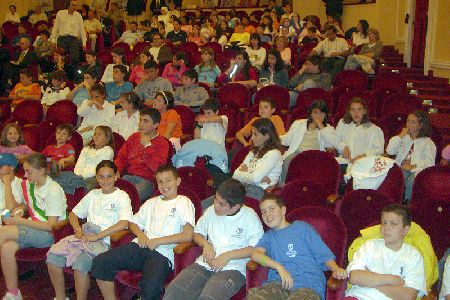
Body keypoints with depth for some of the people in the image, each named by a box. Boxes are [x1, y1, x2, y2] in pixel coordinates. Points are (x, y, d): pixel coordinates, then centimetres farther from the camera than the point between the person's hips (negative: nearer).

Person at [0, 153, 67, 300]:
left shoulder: (53, 190, -15)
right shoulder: (29, 184, 9)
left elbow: (51, 226, -17)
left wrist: (20, 221, -18)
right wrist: (20, 208, 4)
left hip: (49, 234, -7)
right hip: (32, 229, 7)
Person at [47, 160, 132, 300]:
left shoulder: (122, 197, 0)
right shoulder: (93, 194, 20)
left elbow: (123, 223, -15)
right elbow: (73, 214, 26)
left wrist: (97, 236, -15)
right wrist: (78, 229, 4)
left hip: (104, 241, -6)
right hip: (85, 236, 6)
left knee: (80, 263, -32)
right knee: (52, 257, -14)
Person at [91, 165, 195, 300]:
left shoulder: (184, 202, 7)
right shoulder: (152, 202, 26)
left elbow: (188, 235, -6)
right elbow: (133, 222, 28)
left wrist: (158, 241, -8)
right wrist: (140, 235, 5)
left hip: (162, 253, -6)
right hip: (141, 247, 6)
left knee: (151, 288, -36)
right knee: (100, 262, -16)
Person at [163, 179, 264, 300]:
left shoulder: (250, 216, -2)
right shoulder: (211, 211, 12)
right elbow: (197, 233, 24)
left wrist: (228, 255, -13)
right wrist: (206, 244, 2)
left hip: (233, 268, -4)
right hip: (205, 263, 4)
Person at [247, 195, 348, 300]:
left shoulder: (302, 227, 19)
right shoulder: (269, 236, 27)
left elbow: (325, 255, 13)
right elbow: (255, 254, 5)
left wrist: (336, 269, -9)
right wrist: (279, 267, -13)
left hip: (308, 284, -2)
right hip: (278, 283, 2)